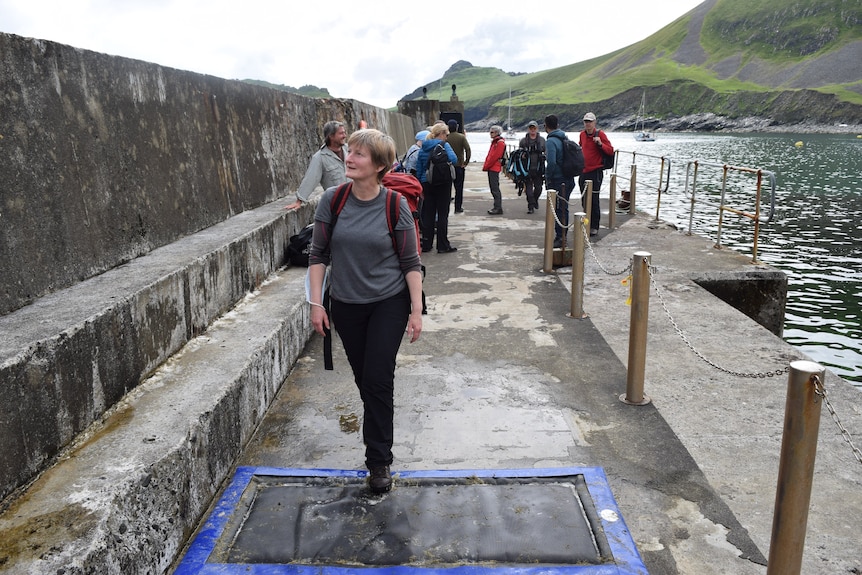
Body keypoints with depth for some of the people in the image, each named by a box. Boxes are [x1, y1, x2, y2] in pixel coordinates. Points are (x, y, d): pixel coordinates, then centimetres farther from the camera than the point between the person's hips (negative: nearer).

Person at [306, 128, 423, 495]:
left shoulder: (395, 206, -11)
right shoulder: (333, 200, -6)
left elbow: (411, 262, -6)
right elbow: (318, 255, 0)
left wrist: (416, 310, -9)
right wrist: (316, 303, -4)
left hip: (389, 303, -2)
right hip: (346, 305, 3)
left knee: (379, 379, -5)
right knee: (363, 378, 14)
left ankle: (379, 460, 10)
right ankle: (378, 433, 40)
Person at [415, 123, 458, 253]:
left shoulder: (423, 148, 9)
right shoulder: (444, 145, -8)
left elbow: (418, 169, 11)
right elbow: (454, 159, -24)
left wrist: (420, 188, 15)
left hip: (427, 184, 5)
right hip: (442, 183, -5)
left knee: (428, 214, 11)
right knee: (442, 214, 1)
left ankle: (426, 244, 15)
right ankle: (443, 246, 4)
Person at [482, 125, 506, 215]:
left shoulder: (500, 143, -11)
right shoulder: (494, 142, 18)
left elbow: (494, 156, -17)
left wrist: (486, 166, -13)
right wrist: (485, 165, 9)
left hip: (494, 168, -10)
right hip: (491, 168, 10)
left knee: (495, 189, -10)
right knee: (493, 188, 12)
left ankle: (498, 208, -8)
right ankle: (497, 207, 17)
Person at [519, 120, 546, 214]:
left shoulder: (542, 140, 7)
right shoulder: (523, 141, 5)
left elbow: (546, 153, 11)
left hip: (538, 169, 1)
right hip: (527, 169, -1)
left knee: (538, 188, 2)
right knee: (528, 188, -1)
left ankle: (535, 200, 31)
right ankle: (530, 206, 6)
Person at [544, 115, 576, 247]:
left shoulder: (551, 141, -15)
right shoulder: (565, 138, 11)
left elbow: (551, 162, -25)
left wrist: (548, 178, -12)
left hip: (557, 181, -8)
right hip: (569, 179, 9)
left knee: (558, 210, -3)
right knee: (563, 208, 17)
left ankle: (560, 238, 1)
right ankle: (562, 236, 26)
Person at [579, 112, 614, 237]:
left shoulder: (600, 134, -7)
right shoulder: (582, 134, 10)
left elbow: (610, 150, -10)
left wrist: (600, 143, -26)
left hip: (595, 172, -6)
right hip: (583, 171, 6)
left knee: (594, 200, -6)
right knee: (584, 200, 11)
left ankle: (594, 227, 1)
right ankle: (587, 225, 23)